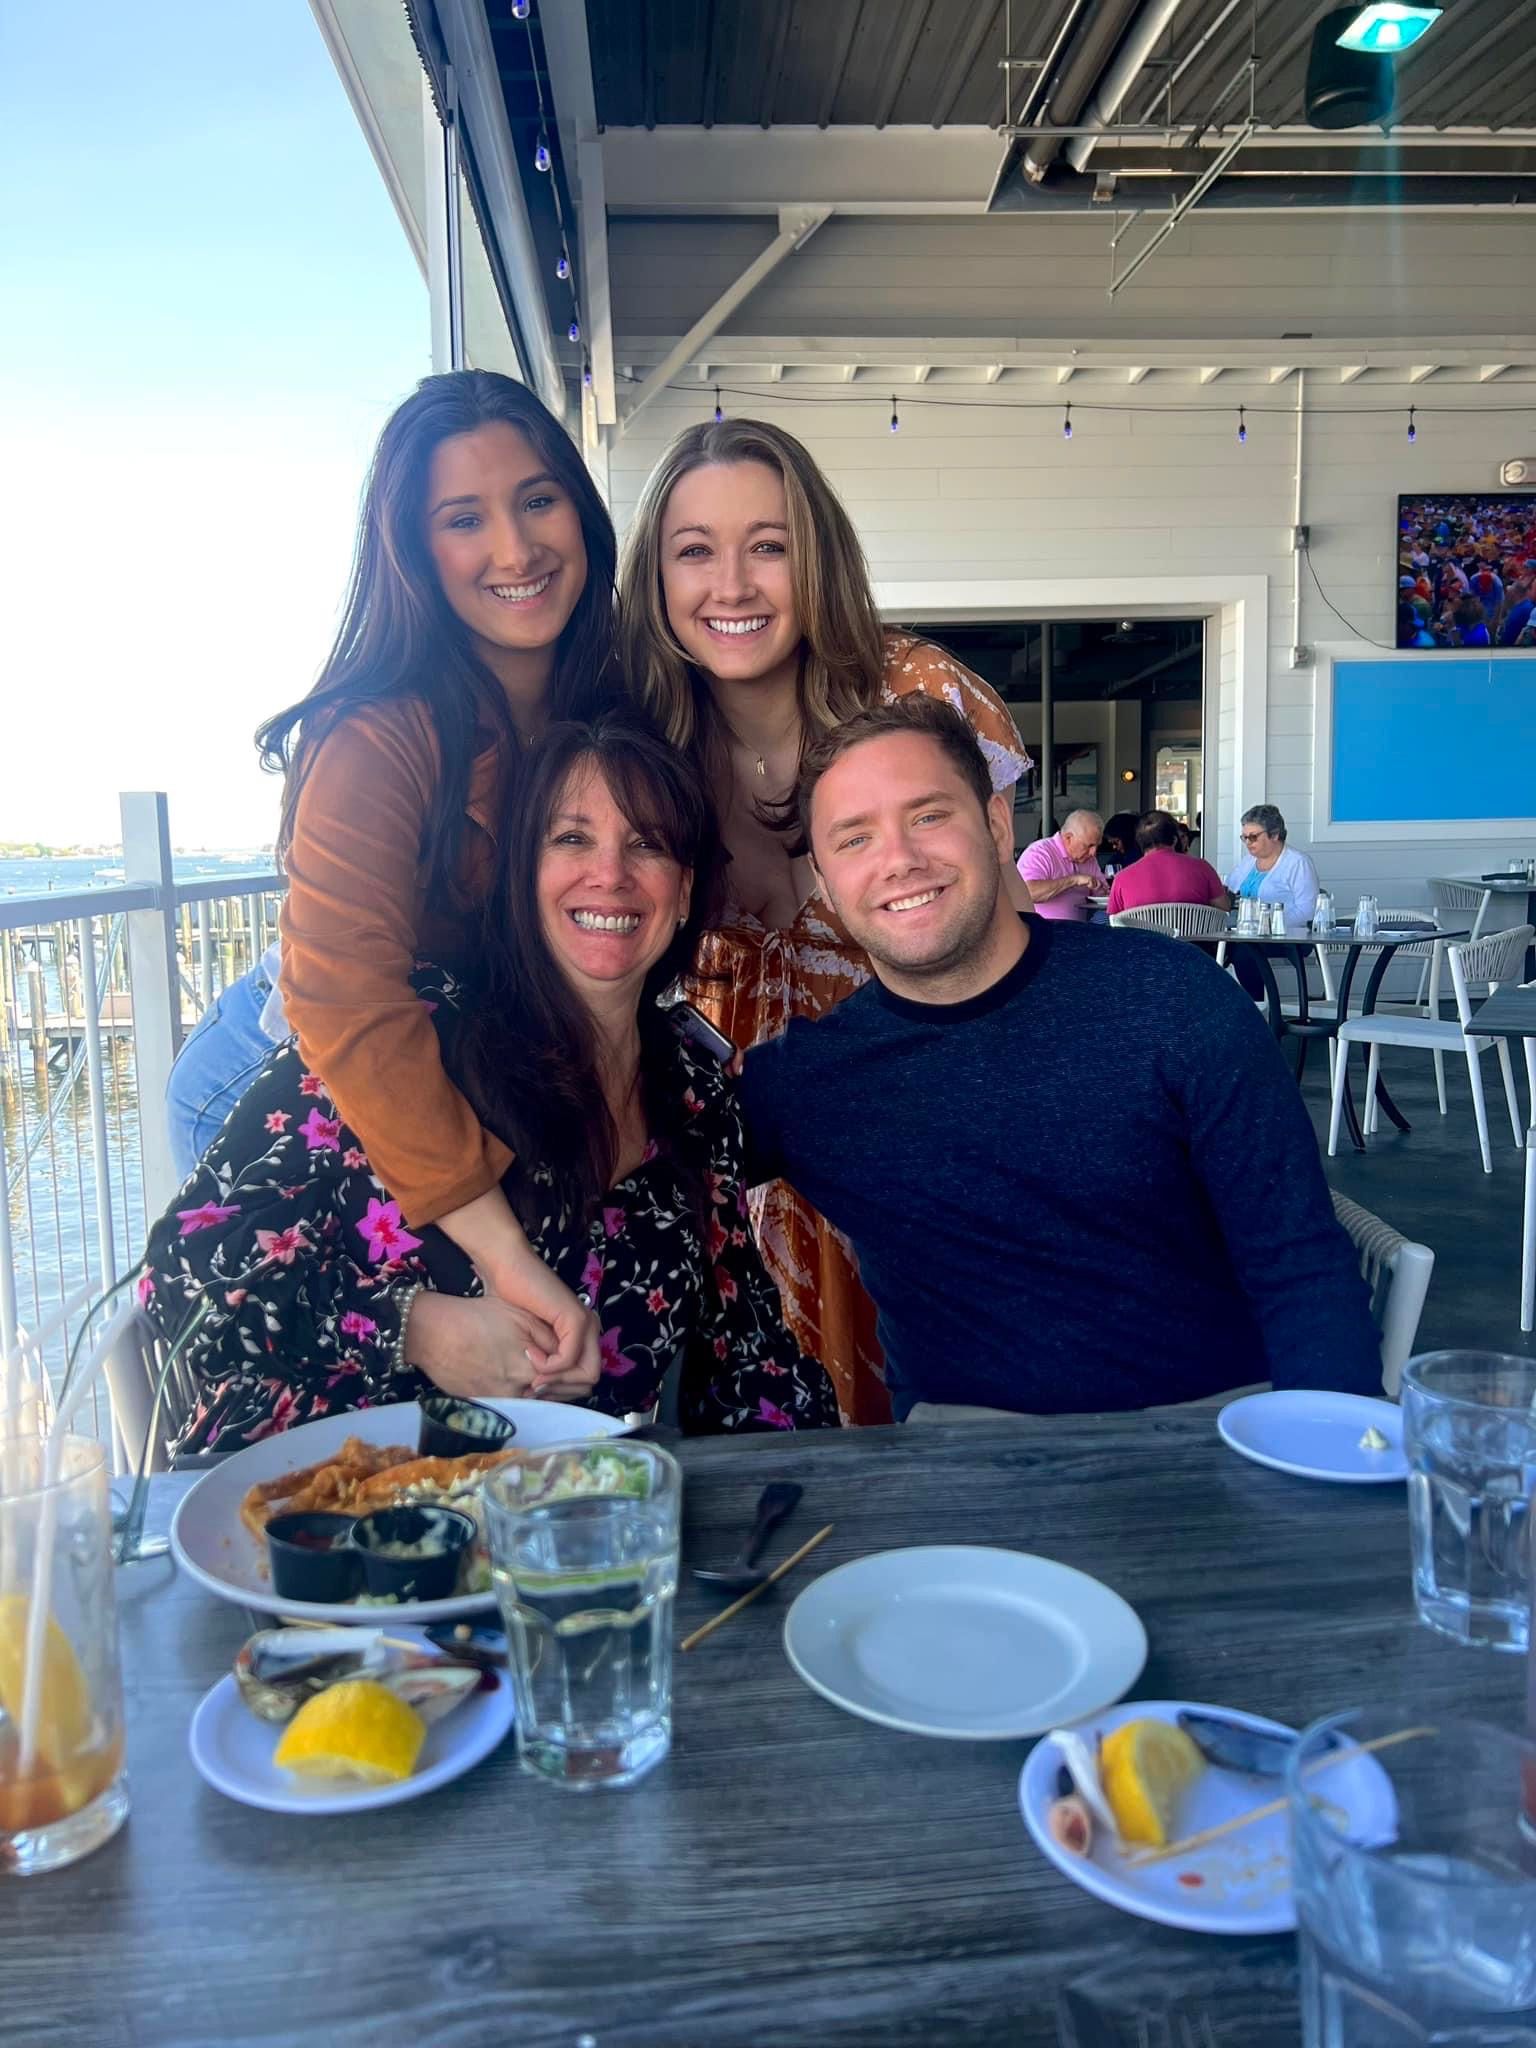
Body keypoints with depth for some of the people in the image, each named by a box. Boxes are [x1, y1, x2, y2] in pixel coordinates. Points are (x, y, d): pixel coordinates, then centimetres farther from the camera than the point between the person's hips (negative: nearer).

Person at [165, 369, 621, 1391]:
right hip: (299, 1090, -5)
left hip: (485, 1093, 5)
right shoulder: (384, 738, -30)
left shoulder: (615, 701, -9)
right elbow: (346, 1008, -38)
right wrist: (507, 1253, -40)